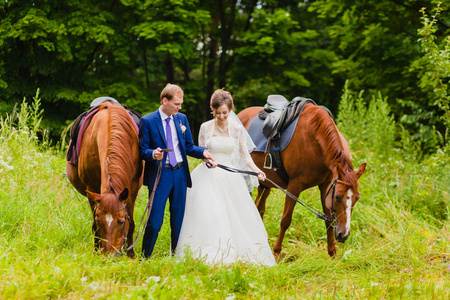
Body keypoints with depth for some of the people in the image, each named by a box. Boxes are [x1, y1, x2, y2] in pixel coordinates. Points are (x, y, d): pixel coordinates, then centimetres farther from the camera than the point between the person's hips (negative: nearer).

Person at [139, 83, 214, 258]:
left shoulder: (182, 119, 11)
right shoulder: (148, 121, -4)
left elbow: (188, 146, 15)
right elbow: (143, 150, -4)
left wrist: (203, 152, -5)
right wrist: (153, 154, -25)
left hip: (180, 174, 5)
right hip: (160, 174, -5)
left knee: (178, 219, 9)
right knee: (155, 222, -6)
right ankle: (144, 258, 7)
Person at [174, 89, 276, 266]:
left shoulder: (237, 129, 1)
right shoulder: (205, 128, -1)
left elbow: (244, 154, 5)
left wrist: (256, 170, -9)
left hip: (230, 178, 2)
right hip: (208, 177, -1)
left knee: (235, 216, 0)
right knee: (207, 216, -11)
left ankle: (233, 255, 11)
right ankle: (208, 256, -7)